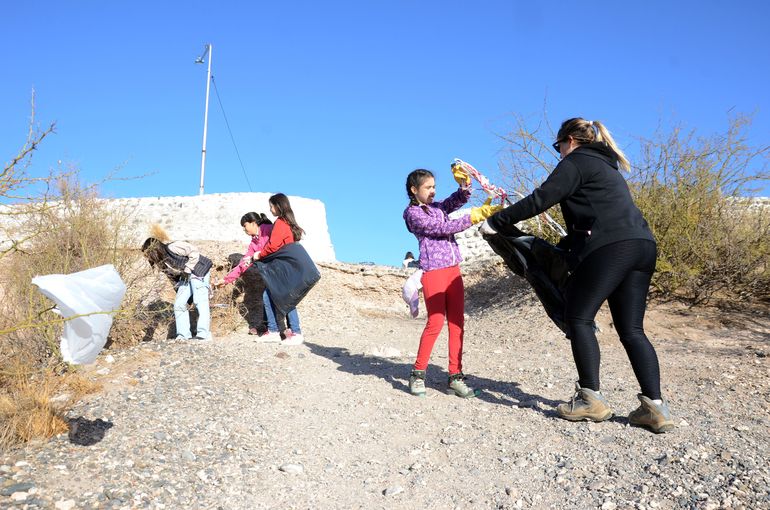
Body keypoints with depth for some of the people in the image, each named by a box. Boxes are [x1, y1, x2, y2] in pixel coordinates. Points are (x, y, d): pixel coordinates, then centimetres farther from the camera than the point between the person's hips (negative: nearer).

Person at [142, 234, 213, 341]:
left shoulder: (171, 248, -21)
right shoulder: (161, 263, 5)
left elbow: (194, 252, -21)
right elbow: (173, 277, 15)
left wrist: (187, 270, -19)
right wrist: (179, 291, 13)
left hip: (198, 270, -9)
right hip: (185, 277, 9)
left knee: (200, 301, -16)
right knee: (179, 304, 1)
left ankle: (204, 334, -18)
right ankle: (184, 336, 6)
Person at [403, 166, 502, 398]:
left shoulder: (437, 207, 19)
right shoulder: (413, 213, -3)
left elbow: (457, 200, 5)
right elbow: (444, 228, -12)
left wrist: (464, 184, -16)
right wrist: (475, 216, -15)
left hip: (453, 270, 7)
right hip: (433, 272, -7)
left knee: (457, 324, 3)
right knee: (435, 322, -9)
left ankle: (455, 376, 7)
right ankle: (418, 374, 4)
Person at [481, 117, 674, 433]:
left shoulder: (576, 161, 5)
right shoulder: (605, 167, 33)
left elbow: (540, 200, -5)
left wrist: (496, 222, 1)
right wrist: (563, 248, 40)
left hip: (609, 247, -9)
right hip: (643, 246, 9)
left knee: (578, 318, 1)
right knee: (631, 330, 8)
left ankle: (591, 399, 0)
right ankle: (655, 406, 0)